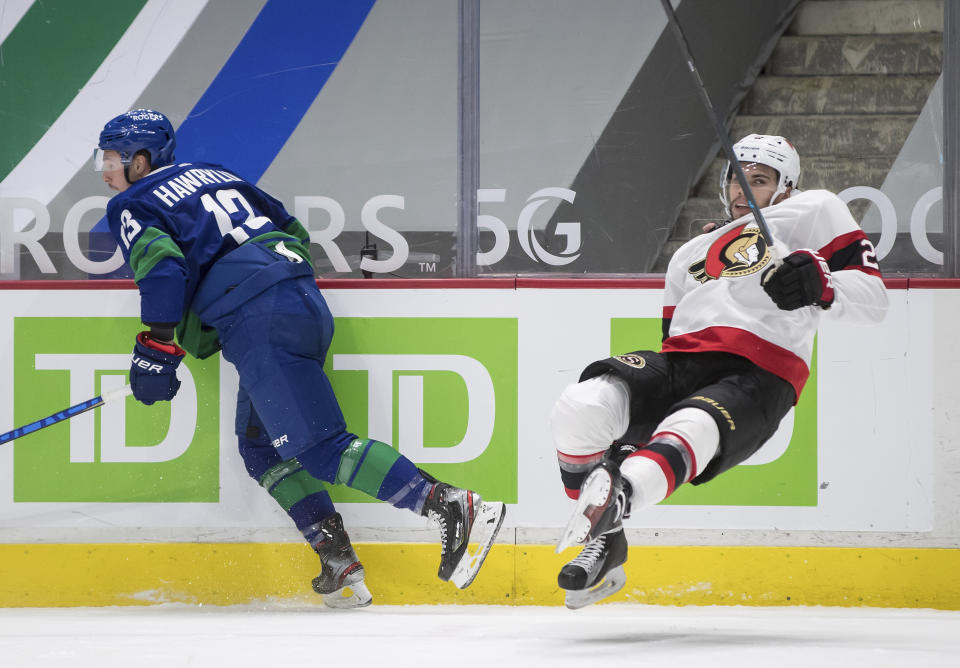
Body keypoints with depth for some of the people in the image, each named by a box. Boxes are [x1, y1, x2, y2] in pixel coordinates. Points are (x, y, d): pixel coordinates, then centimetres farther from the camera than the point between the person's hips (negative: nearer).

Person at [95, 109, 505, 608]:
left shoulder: (133, 206, 7)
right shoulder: (216, 175, 29)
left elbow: (163, 267, -12)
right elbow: (294, 230, 29)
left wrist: (157, 350, -12)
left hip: (260, 322, -9)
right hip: (308, 304, 9)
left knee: (319, 447, -13)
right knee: (261, 447, 18)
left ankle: (451, 507, -25)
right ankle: (339, 564, 7)